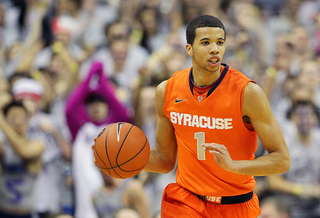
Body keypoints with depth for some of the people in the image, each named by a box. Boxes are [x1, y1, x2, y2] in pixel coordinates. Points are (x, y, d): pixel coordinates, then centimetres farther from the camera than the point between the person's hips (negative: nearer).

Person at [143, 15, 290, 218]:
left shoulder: (248, 92, -16)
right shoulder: (167, 91, -3)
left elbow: (282, 160, -15)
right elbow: (165, 159, 10)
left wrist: (233, 165, -30)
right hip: (185, 201, 2)